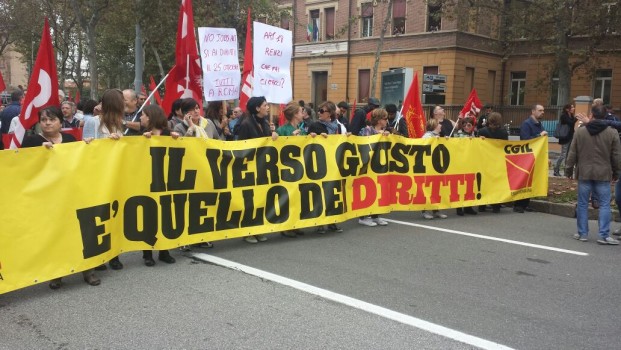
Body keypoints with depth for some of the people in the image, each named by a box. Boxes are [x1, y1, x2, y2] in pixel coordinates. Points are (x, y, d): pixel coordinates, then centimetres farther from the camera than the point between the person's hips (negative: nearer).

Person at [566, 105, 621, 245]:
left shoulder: (580, 131, -1)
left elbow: (572, 154, 2)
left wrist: (569, 169, 12)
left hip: (584, 174, 1)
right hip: (603, 175, -1)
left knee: (582, 204, 8)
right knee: (604, 204, 3)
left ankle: (582, 233, 13)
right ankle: (604, 235, 0)